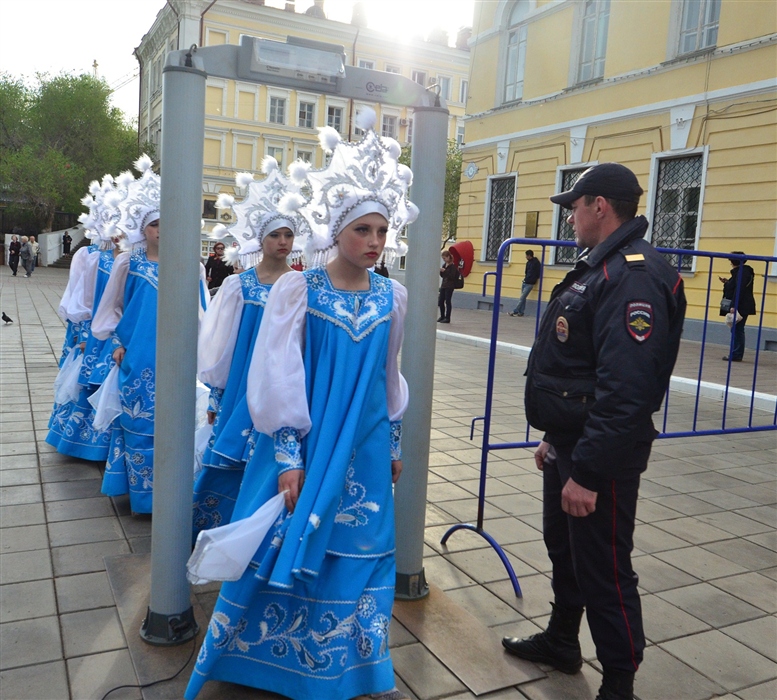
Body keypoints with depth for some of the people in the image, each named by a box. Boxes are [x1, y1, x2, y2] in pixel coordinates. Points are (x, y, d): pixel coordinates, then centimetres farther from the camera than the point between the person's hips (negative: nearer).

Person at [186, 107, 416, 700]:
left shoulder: (392, 297, 2)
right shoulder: (297, 289, -10)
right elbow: (278, 378, -10)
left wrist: (394, 445, 15)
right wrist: (288, 457, -13)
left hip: (364, 449, 4)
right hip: (303, 444, -3)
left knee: (361, 553, 12)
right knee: (285, 550, 8)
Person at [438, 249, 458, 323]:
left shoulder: (453, 266, -10)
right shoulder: (444, 265, 12)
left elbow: (452, 276, -17)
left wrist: (444, 271, -21)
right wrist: (440, 271, -2)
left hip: (449, 286, -8)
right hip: (443, 285, 8)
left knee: (448, 301, -4)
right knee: (441, 301, 8)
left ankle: (447, 318, 1)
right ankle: (442, 316, 20)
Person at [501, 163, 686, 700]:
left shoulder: (636, 277, -22)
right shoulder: (600, 267, 13)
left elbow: (624, 391, -29)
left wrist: (588, 471, -28)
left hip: (601, 454, -10)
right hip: (569, 442, 10)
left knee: (603, 568, 3)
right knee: (562, 546, 23)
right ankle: (562, 641, 44)